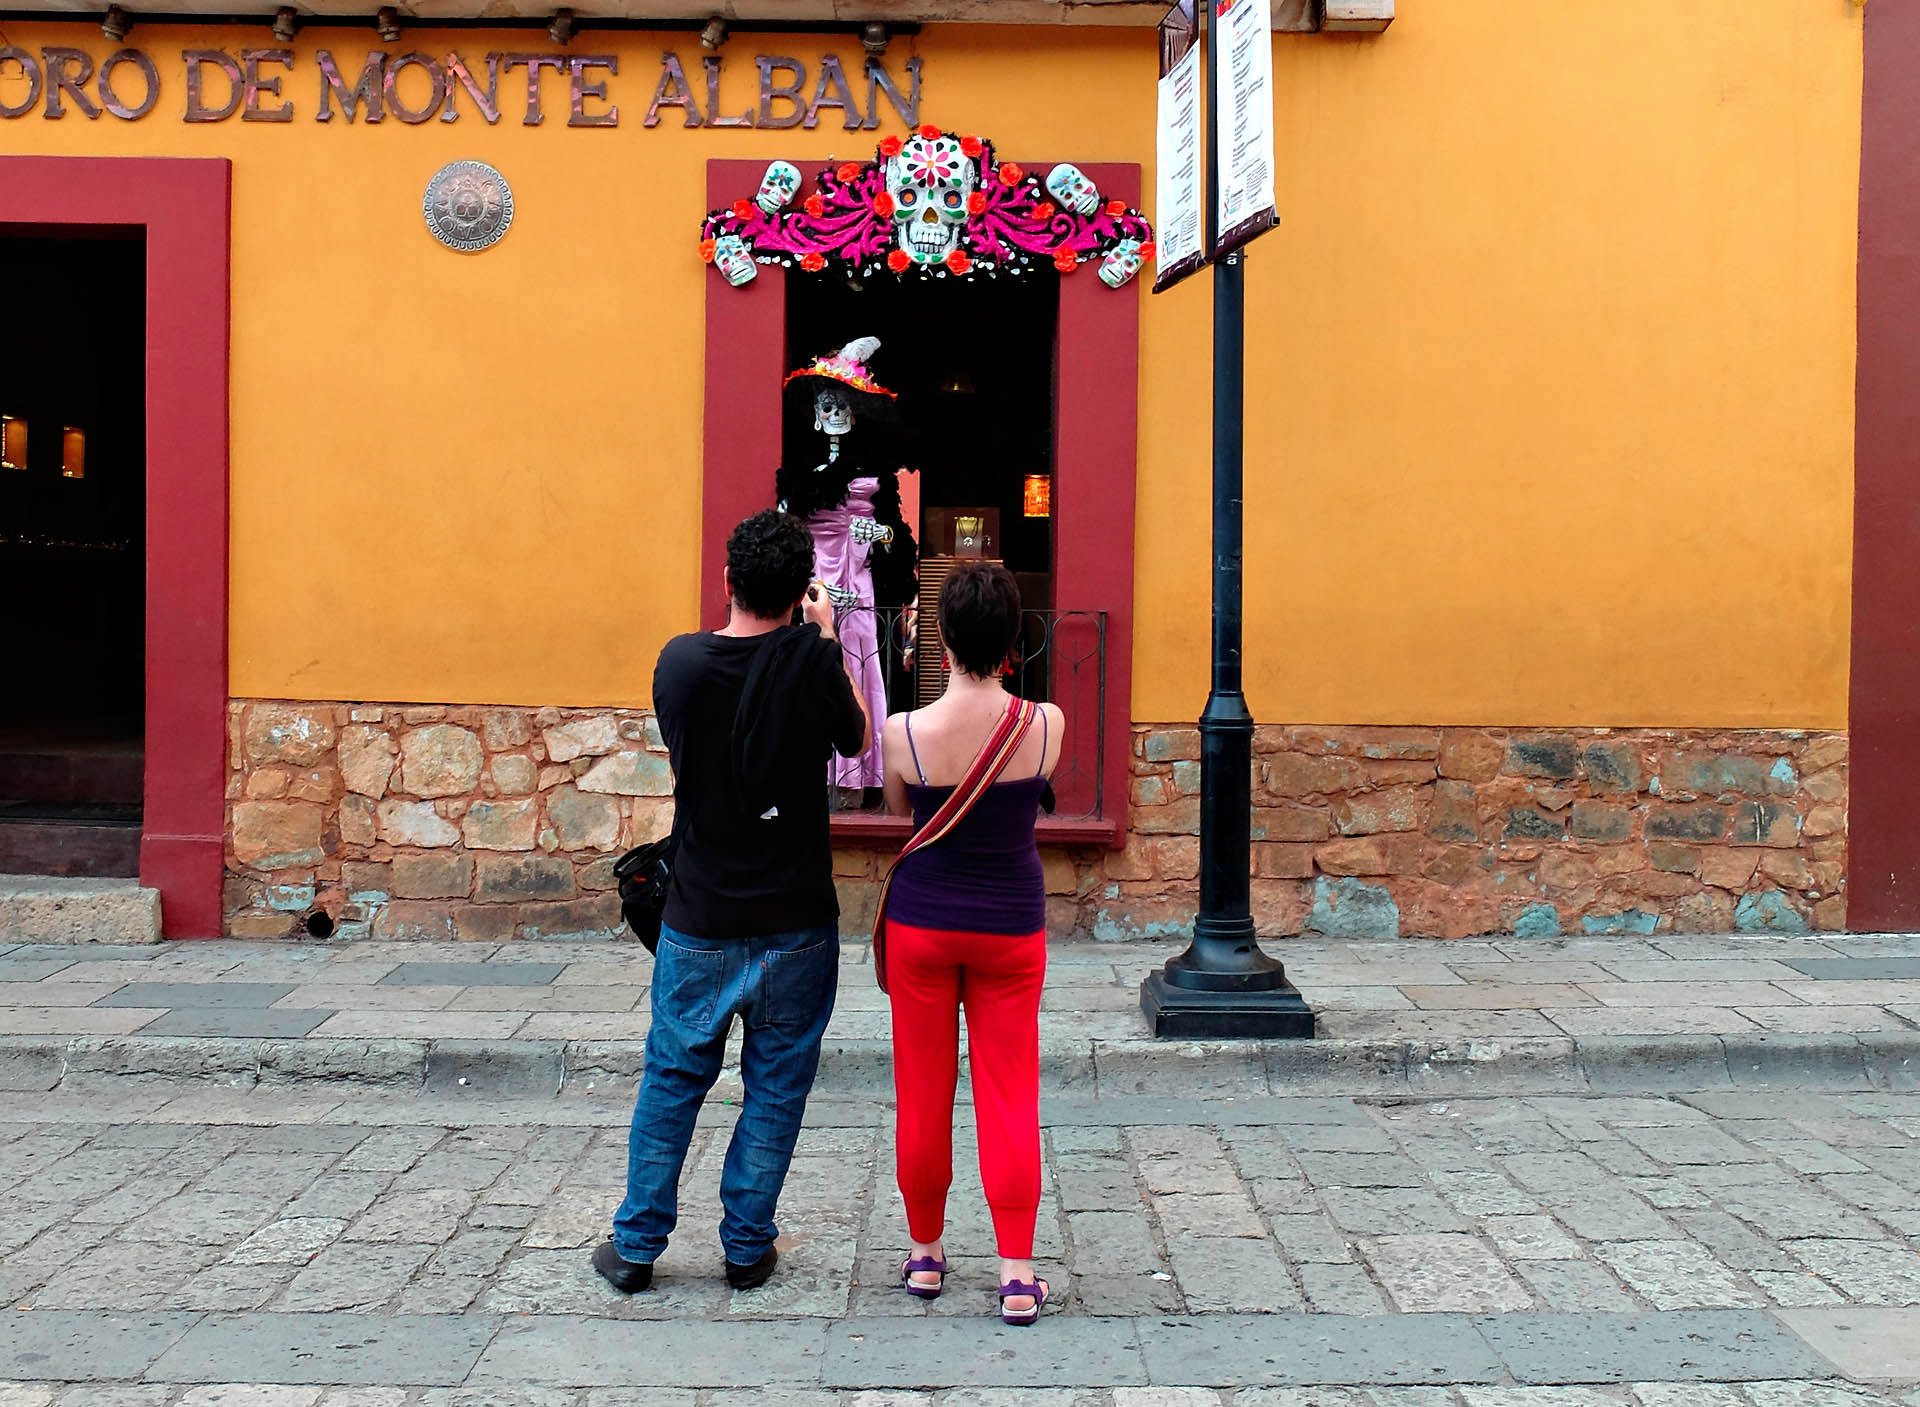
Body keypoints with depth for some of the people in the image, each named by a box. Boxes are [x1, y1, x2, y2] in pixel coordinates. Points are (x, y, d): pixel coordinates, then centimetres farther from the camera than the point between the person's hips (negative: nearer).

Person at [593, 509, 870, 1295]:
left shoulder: (680, 661, -7)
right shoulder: (814, 661, -14)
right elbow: (857, 741, 5)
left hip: (699, 921, 2)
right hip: (795, 925, -2)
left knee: (671, 1081, 14)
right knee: (776, 1087, 11)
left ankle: (636, 1246, 22)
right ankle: (747, 1248, 19)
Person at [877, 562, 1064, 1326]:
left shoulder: (904, 732, -17)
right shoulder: (1046, 725, -15)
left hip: (922, 923, 0)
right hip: (1011, 927, 0)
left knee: (924, 1091, 13)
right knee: (1010, 1094, 8)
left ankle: (925, 1253, 27)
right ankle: (1017, 1275, 9)